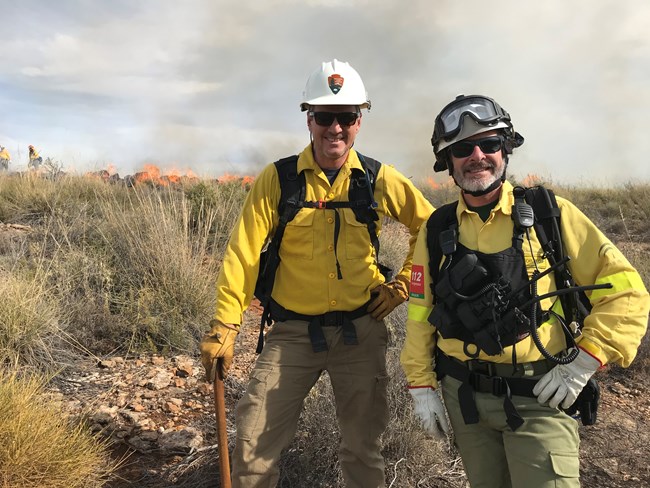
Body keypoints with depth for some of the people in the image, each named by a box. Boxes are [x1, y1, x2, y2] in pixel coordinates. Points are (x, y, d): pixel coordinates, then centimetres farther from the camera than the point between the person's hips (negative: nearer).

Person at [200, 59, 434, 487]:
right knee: (254, 444, 0)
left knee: (363, 447, 14)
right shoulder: (277, 179, -5)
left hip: (362, 331, 1)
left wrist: (403, 283, 5)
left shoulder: (380, 180, -2)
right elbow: (244, 253, -7)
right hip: (293, 333, -1)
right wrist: (224, 327, -12)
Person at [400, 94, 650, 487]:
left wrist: (584, 362, -12)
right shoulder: (436, 231, 1)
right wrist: (421, 385, 4)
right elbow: (421, 314, 7)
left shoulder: (550, 214, -6)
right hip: (464, 396, 3)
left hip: (541, 398, -2)